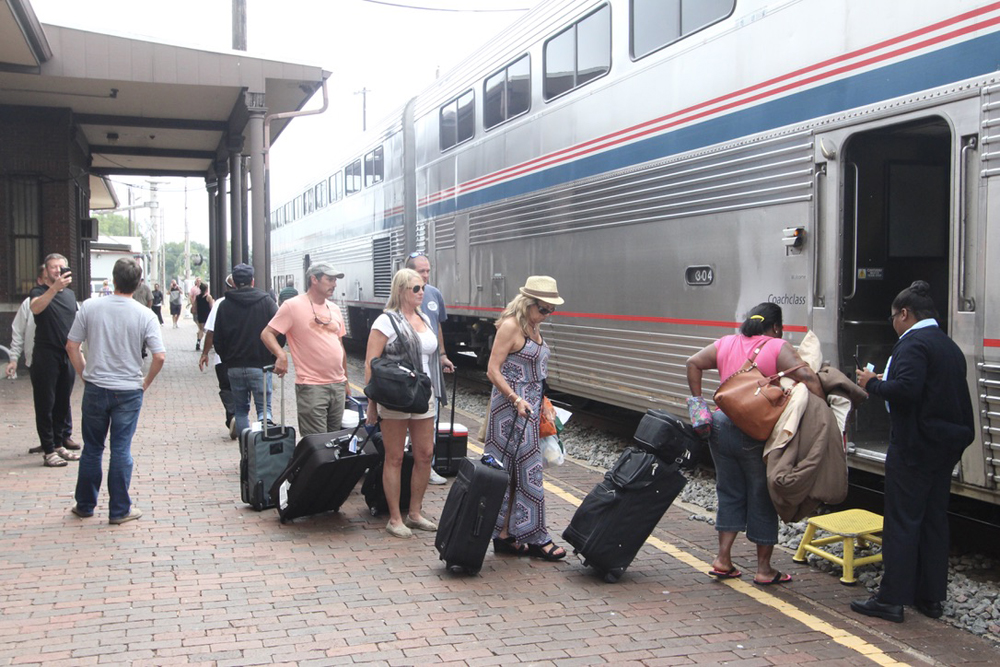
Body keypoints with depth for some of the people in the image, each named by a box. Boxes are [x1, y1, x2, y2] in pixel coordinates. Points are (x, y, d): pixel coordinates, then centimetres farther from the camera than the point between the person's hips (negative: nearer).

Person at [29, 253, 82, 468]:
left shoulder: (70, 294, 13)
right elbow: (35, 308, -28)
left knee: (63, 403, 11)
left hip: (68, 356, 6)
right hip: (46, 356, -6)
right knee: (46, 404, -2)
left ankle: (59, 445, 20)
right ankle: (48, 451, 1)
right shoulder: (39, 292, -5)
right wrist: (55, 287, -41)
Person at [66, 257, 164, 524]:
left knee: (92, 449, 14)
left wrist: (85, 374, 10)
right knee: (121, 450, 5)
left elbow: (71, 346, -1)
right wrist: (145, 383, 2)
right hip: (129, 391, -1)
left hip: (95, 389, 2)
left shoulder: (89, 307, -5)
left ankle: (85, 505, 27)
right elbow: (159, 356, -13)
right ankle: (119, 510, 11)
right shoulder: (145, 315, -9)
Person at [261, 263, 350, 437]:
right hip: (311, 387, -7)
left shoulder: (334, 309, 15)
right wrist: (280, 355, -23)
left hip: (338, 385, 7)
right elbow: (267, 333, -5)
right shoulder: (293, 306, -5)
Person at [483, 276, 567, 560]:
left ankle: (505, 536, 14)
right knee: (528, 471, -5)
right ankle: (536, 539, 1)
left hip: (529, 405, 9)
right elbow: (493, 371, -16)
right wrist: (517, 400, -23)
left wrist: (541, 404, 21)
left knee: (512, 473, 10)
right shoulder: (510, 326, -13)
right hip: (511, 406, -9)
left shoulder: (533, 327, 13)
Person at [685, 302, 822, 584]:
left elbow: (693, 363, 7)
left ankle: (723, 559, 15)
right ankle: (764, 569, 16)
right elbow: (806, 377, -18)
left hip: (722, 427, 5)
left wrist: (698, 401, 10)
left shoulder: (726, 343, 9)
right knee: (762, 499, 8)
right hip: (758, 435, -4)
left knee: (730, 493, 17)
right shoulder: (778, 348, -6)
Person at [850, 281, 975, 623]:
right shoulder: (949, 346, 14)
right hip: (946, 444, 9)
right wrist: (884, 383, 17)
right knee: (934, 520, 14)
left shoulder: (913, 343, -15)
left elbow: (907, 389, -29)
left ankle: (892, 598, 1)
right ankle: (931, 596, 21)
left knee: (902, 521, -4)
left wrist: (874, 384, -12)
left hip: (913, 447, -9)